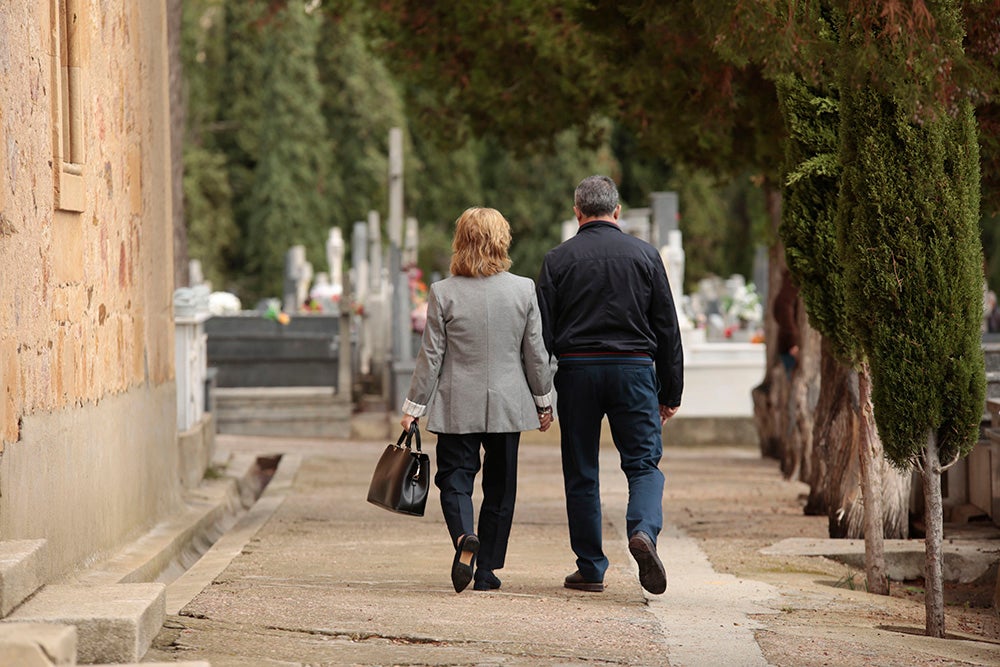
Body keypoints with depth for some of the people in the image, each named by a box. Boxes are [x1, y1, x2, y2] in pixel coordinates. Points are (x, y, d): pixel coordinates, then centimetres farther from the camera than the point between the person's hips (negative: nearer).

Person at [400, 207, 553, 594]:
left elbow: (431, 356, -5)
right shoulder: (523, 290, -4)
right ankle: (486, 571, 13)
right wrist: (544, 401, 14)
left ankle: (464, 539, -23)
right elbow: (536, 353, 2)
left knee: (455, 479, 6)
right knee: (499, 486, 11)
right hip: (507, 406, 1)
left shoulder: (443, 293, -8)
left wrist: (413, 407, 3)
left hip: (457, 408, -1)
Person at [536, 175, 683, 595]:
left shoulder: (558, 260, 2)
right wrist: (671, 393, 10)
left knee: (581, 473, 8)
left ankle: (590, 569, 10)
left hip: (576, 371, 0)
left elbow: (543, 333, -1)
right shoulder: (644, 255, 4)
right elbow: (667, 328, 5)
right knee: (644, 463, 4)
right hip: (633, 369, 0)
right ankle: (644, 531, -25)